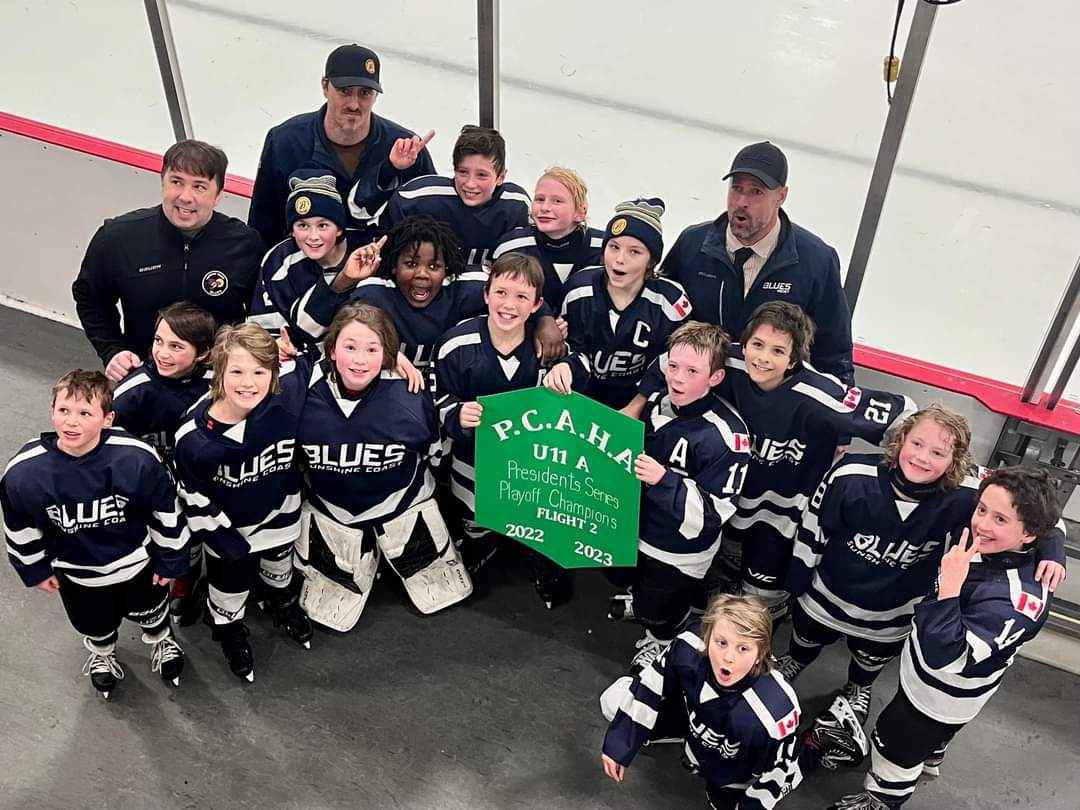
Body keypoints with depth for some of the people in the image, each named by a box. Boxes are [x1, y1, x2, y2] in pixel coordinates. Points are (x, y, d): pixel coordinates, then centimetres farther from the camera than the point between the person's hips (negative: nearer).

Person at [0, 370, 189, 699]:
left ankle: (162, 641, 64)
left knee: (151, 613, 28)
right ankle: (101, 655, 66)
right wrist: (35, 569, 4)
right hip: (77, 574, 1)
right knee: (95, 626, 29)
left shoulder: (138, 459, -34)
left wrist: (170, 561, -5)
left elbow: (166, 513, -16)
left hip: (137, 563, -1)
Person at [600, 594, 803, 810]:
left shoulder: (774, 713, -42)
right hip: (694, 717, 3)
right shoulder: (689, 648, -35)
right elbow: (647, 689, -18)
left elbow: (776, 774, -23)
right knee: (615, 699, -4)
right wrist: (618, 745, -15)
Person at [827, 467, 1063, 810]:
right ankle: (929, 755, 69)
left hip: (945, 694, -7)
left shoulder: (1016, 599, -40)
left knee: (895, 744, 16)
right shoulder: (982, 543, -19)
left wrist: (950, 586, -46)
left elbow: (944, 655, -43)